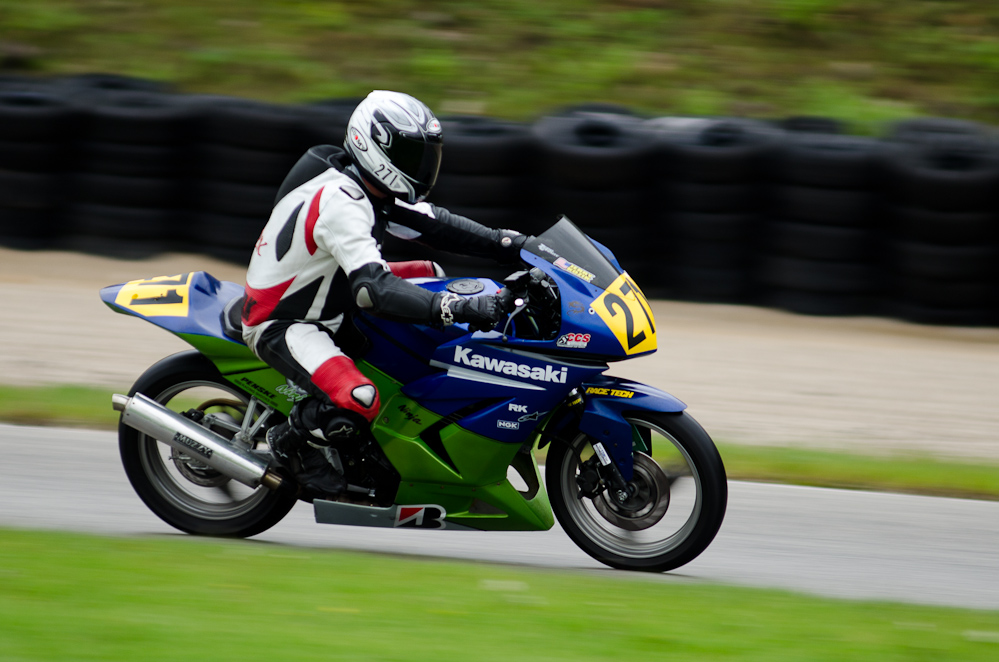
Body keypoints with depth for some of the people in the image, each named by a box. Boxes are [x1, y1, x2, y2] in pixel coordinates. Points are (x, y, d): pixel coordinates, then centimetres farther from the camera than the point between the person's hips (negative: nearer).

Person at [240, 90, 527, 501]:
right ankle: (292, 443, -2)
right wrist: (460, 308, -46)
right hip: (281, 324, -10)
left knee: (431, 274, 16)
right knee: (358, 402, -34)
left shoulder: (369, 190, 1)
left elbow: (432, 224, 8)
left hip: (326, 305, 10)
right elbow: (374, 290, -40)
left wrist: (510, 244, -3)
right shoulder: (340, 205, -30)